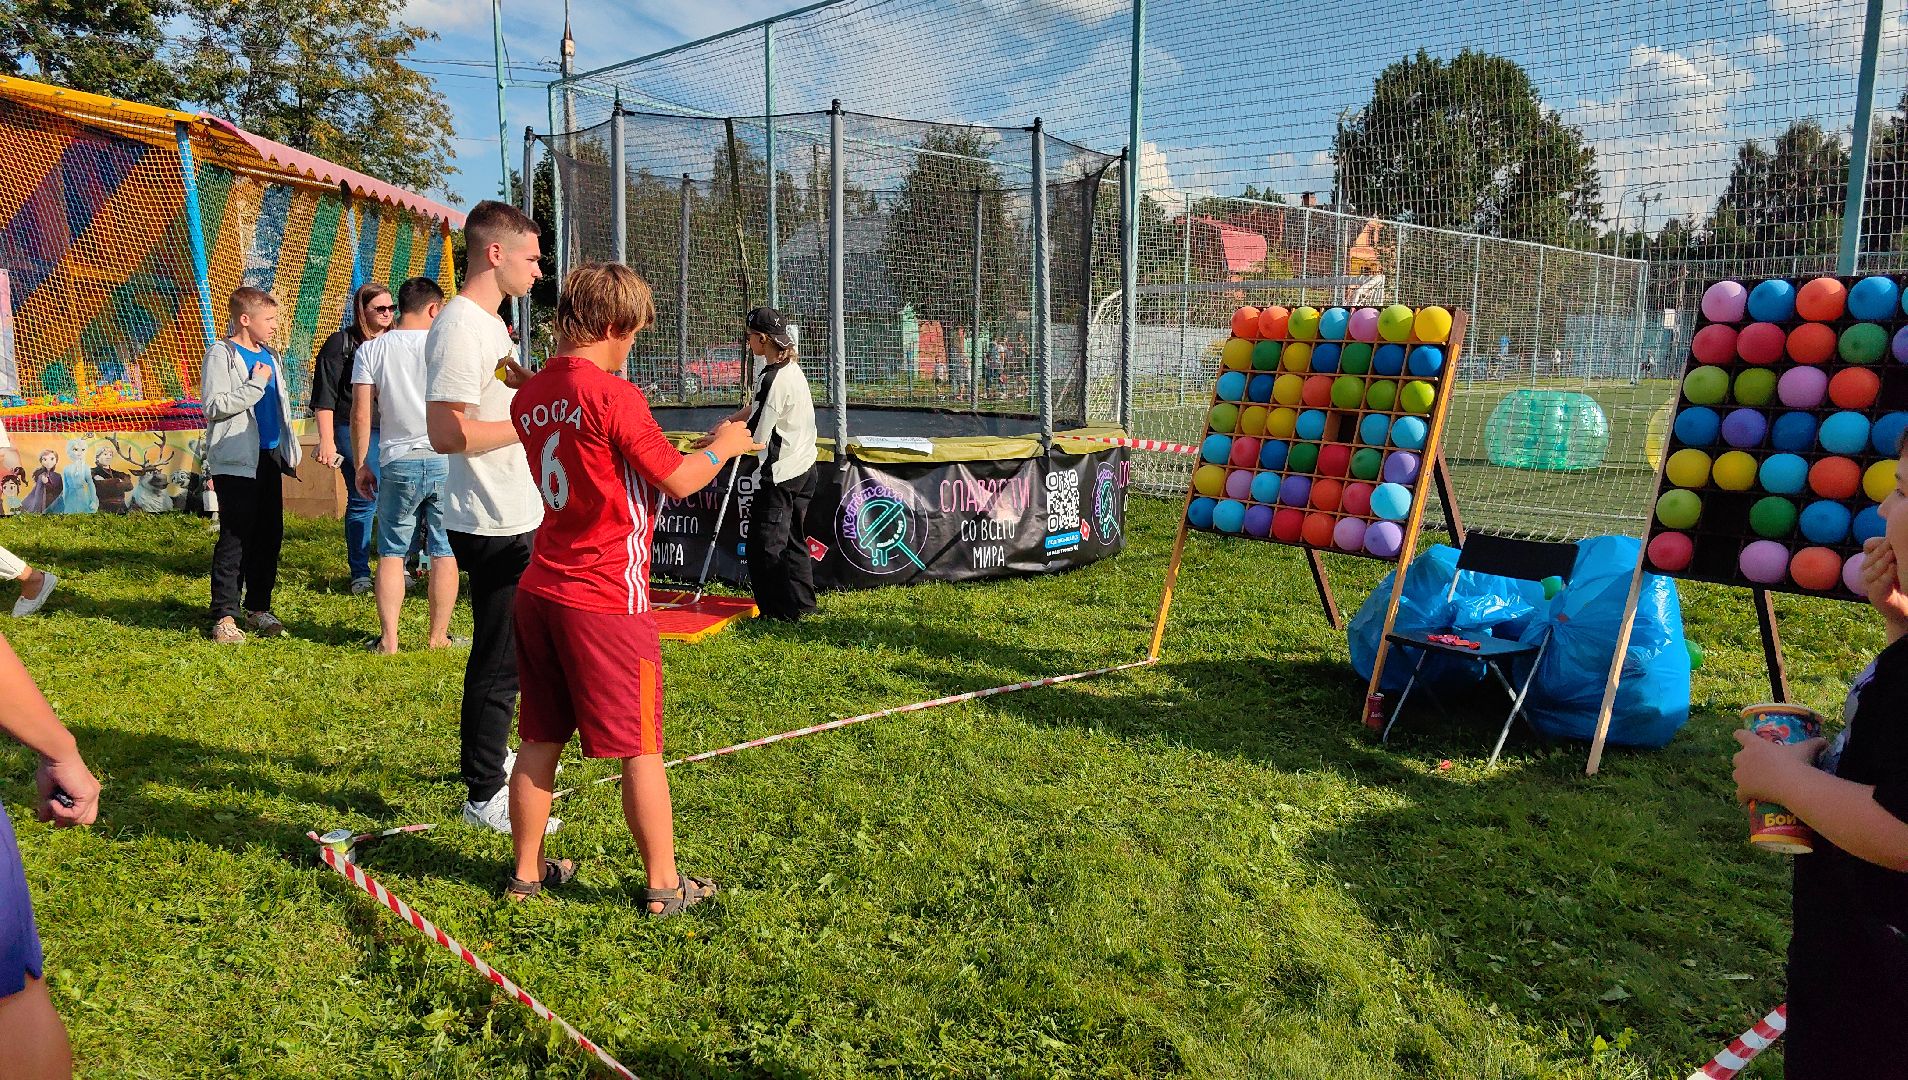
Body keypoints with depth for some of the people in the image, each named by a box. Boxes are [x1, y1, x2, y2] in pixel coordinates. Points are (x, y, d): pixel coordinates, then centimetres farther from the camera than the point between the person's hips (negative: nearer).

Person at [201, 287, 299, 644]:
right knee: (235, 538, -6)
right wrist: (255, 384, -17)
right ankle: (224, 617, -1)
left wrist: (290, 450, 20)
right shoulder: (222, 354, -6)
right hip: (236, 462, -8)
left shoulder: (267, 356, 17)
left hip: (269, 457, 8)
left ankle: (258, 608, 19)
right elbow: (214, 406, -17)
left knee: (270, 535, 10)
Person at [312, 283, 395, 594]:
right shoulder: (341, 344, -1)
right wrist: (327, 440, -11)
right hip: (355, 432, -5)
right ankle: (360, 574, 8)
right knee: (363, 501, -3)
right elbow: (324, 397, -4)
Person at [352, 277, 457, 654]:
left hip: (399, 463, 1)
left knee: (391, 552, 10)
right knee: (444, 550, 8)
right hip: (446, 461, 0)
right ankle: (438, 636, 14)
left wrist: (361, 466, 8)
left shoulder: (371, 350, 2)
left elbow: (360, 415, -1)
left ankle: (388, 639, 9)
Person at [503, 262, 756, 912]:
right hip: (608, 601, -7)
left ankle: (527, 871, 28)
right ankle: (663, 885, 17)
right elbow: (678, 481, -10)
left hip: (540, 590, 7)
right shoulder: (613, 395, -16)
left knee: (540, 741, 16)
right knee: (640, 749, 5)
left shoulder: (529, 396, 7)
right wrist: (723, 446, 7)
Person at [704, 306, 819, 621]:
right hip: (803, 469, 10)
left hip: (780, 475, -10)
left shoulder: (773, 378, -21)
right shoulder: (792, 369, 9)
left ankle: (781, 611, 4)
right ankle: (802, 604, 27)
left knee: (765, 546, -1)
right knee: (793, 539, 19)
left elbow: (755, 438, -18)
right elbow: (754, 409, 18)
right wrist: (727, 422, 7)